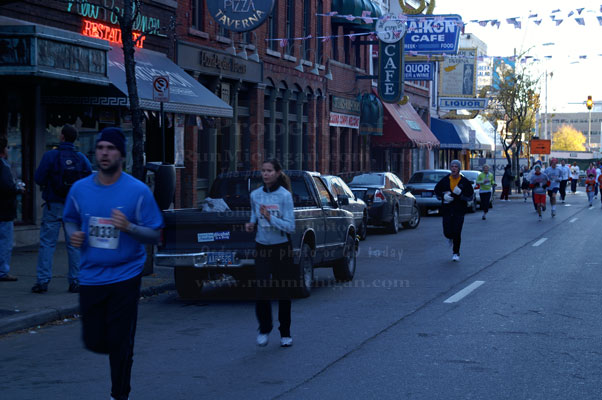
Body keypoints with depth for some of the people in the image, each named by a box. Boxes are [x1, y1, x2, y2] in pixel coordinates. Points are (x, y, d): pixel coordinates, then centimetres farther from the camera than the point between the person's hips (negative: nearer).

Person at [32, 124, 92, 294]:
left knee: (47, 243, 2)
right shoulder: (81, 158, 0)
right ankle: (75, 281, 9)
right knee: (74, 244, 9)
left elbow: (38, 179, -9)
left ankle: (42, 281, -2)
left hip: (54, 205, -2)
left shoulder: (50, 156, -9)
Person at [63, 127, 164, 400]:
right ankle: (120, 352, 42)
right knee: (94, 342, 7)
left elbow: (155, 235, -6)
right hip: (90, 276, 3)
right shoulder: (80, 189, 2)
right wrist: (73, 234, -4)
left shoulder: (138, 191, -8)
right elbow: (70, 219, 19)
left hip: (124, 277, -3)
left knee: (120, 344, -1)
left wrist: (128, 227, -24)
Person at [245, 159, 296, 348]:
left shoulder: (285, 196, -10)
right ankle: (264, 329, 11)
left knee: (283, 291, 6)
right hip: (262, 247, 3)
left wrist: (270, 218, -26)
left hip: (282, 248, -2)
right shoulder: (255, 195, 3)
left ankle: (285, 333, 19)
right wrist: (251, 225, -3)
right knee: (262, 290, -9)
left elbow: (290, 226, -14)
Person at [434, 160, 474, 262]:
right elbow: (436, 192, 12)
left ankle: (456, 253, 9)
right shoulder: (444, 180, 2)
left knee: (457, 232, -8)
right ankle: (450, 237, 36)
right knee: (447, 232, -4)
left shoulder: (464, 182, -2)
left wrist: (460, 193, -18)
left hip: (459, 211, -1)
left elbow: (470, 196, 0)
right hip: (447, 210, 1)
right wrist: (443, 197, -8)